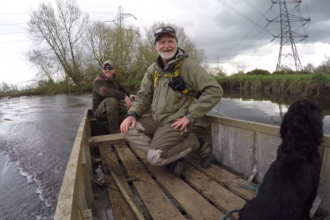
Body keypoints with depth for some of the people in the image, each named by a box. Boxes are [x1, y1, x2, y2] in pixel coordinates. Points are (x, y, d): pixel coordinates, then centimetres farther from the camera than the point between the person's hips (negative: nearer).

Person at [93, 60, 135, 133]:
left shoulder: (113, 80, 7)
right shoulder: (98, 81, -18)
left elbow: (121, 88, 25)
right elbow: (104, 91, -41)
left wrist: (129, 95, 3)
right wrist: (124, 96, -47)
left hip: (114, 108, 7)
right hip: (100, 111, -7)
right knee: (112, 100, -38)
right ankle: (114, 130, -26)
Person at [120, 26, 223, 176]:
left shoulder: (188, 65, -11)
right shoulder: (153, 69, 8)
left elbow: (215, 91, -17)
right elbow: (144, 96, 12)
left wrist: (190, 116, -19)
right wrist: (132, 114, -8)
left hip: (176, 122, -6)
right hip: (156, 119, 7)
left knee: (155, 157, -19)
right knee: (128, 130, -12)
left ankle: (197, 144, 2)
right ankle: (170, 154, -6)